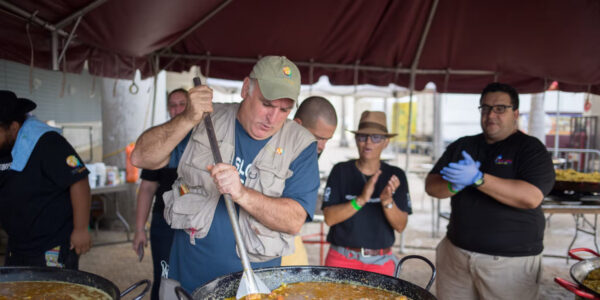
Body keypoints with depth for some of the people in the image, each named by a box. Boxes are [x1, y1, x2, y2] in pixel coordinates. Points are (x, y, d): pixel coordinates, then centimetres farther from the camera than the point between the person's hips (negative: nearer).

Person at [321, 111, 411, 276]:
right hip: (342, 258, -1)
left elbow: (400, 226, -4)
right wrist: (361, 199, -25)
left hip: (380, 262, 1)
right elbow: (329, 218, -12)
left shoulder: (396, 175, -1)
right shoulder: (341, 171, -4)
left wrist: (387, 201, -23)